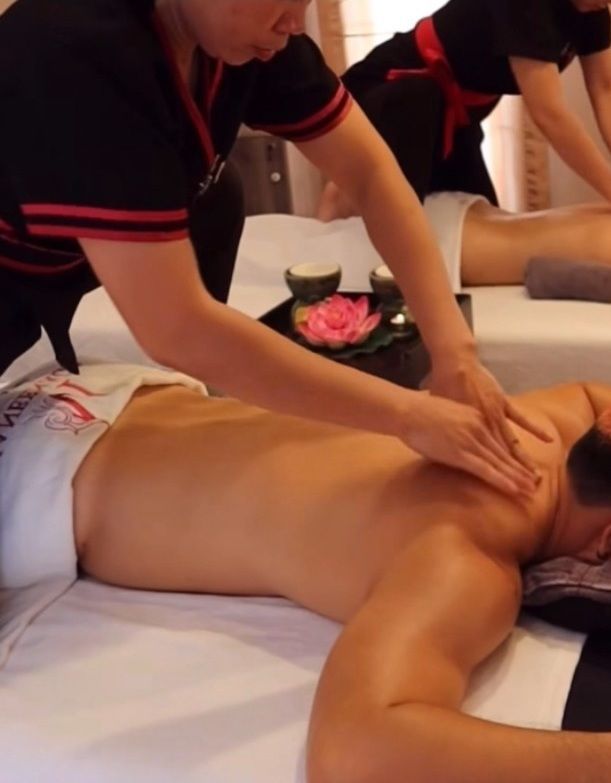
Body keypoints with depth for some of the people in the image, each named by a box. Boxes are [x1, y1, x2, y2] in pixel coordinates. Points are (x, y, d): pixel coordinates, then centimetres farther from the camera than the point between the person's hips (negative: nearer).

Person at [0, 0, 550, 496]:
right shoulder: (78, 53, -39)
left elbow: (370, 171, -13)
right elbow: (176, 330, -44)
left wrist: (453, 348, -26)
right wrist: (409, 414, -39)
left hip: (47, 269, 7)